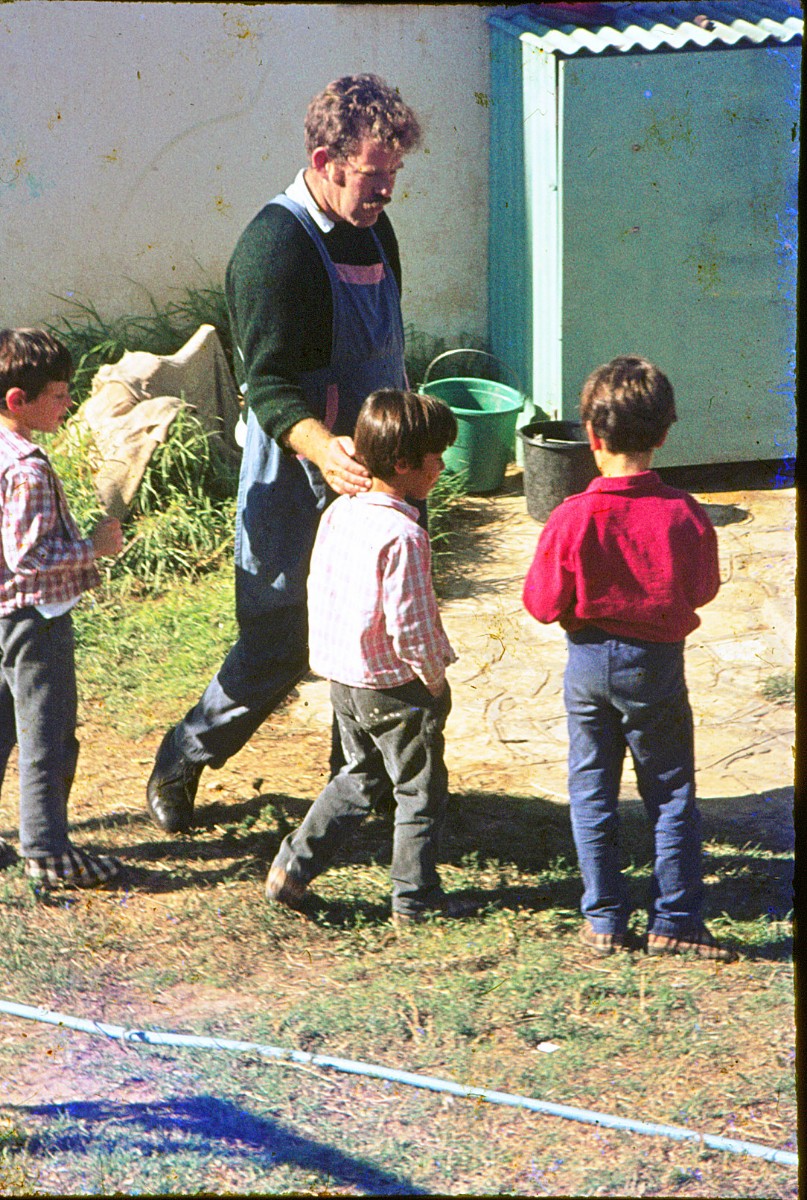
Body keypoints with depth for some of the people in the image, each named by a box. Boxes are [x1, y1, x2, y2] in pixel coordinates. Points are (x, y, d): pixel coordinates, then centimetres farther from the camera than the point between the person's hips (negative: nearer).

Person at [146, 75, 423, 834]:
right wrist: (323, 449, -41)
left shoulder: (373, 231, 8)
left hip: (372, 481, 8)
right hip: (295, 487, -7)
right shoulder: (275, 246, -19)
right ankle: (181, 760, 20)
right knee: (278, 646, -1)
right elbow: (269, 384, -24)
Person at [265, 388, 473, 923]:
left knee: (360, 775, 24)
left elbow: (320, 592, 9)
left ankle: (292, 866, 20)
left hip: (342, 678, 8)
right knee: (421, 789, 10)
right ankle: (414, 895, 18)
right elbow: (410, 626, -25)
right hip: (396, 687, -8)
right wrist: (436, 679, -9)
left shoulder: (338, 513, 0)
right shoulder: (404, 536, -25)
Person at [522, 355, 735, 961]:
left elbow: (543, 604, -12)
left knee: (593, 793, 13)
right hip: (658, 664, 0)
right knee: (672, 794, 13)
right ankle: (675, 919, 14)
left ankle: (605, 920, 17)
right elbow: (703, 588, -1)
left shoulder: (572, 518, -19)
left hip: (589, 661, 0)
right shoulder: (684, 514, -16)